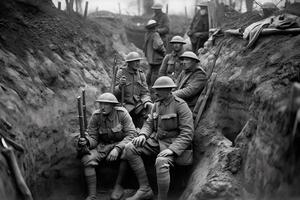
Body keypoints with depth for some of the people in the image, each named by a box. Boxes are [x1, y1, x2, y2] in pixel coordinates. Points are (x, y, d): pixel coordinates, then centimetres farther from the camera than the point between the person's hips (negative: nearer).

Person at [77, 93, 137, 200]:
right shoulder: (96, 116, -7)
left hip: (121, 144, -2)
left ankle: (118, 185, -17)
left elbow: (131, 134, -20)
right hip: (103, 146, 2)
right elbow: (93, 138, -4)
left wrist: (117, 148, -33)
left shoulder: (122, 113, -15)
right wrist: (86, 141, -29)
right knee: (86, 159, -23)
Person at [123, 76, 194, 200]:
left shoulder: (180, 105, -11)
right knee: (130, 148, -14)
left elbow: (187, 133, -16)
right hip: (156, 140, 7)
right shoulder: (157, 104, 11)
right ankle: (145, 189, -9)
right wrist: (143, 135, -7)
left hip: (173, 143, -7)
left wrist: (172, 150, -26)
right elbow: (149, 123, 16)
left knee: (161, 162, -38)